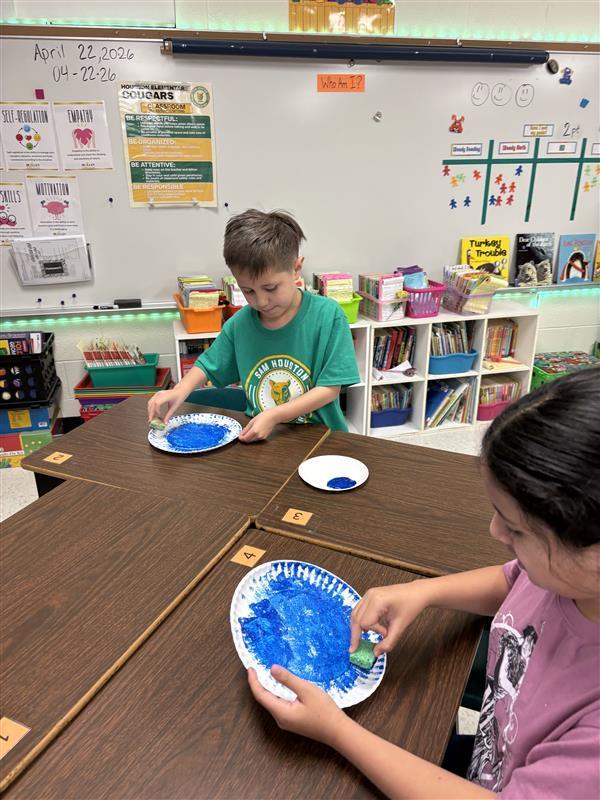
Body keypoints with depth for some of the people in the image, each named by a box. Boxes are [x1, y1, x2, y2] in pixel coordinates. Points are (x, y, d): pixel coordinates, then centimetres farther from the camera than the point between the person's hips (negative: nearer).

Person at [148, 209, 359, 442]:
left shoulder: (327, 315, -12)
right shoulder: (240, 323, -1)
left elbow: (330, 388, -12)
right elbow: (208, 365, 15)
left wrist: (274, 416, -20)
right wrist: (181, 390, -6)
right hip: (257, 438, 3)